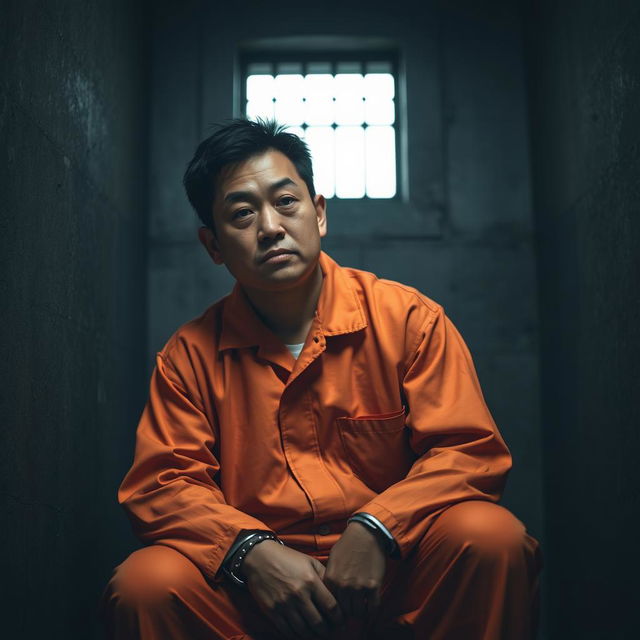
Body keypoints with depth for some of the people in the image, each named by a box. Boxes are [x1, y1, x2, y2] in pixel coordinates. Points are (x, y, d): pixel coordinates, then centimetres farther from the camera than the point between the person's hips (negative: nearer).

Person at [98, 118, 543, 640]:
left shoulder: (409, 320, -1)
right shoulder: (190, 356, 3)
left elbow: (469, 451, -4)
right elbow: (163, 484, 0)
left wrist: (375, 531, -19)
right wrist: (251, 552, -19)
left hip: (391, 572, 0)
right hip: (254, 585, 1)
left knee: (489, 534, -28)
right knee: (145, 581, -26)